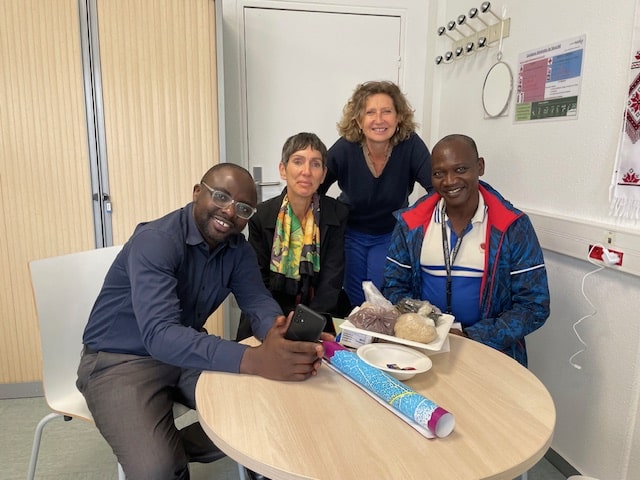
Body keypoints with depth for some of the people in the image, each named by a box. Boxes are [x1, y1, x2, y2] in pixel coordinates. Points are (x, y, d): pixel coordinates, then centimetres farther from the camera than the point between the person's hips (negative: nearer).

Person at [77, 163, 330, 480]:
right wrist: (254, 360, -50)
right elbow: (159, 335, -38)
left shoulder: (238, 249, -3)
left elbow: (258, 300, -12)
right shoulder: (156, 241, -27)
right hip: (120, 361, -6)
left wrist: (278, 334, -37)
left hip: (187, 352, 6)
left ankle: (172, 450, 14)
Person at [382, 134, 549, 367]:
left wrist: (471, 337, -15)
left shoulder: (513, 227, -6)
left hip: (489, 348, -1)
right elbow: (394, 286, 5)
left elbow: (533, 306, -5)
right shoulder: (411, 222, -1)